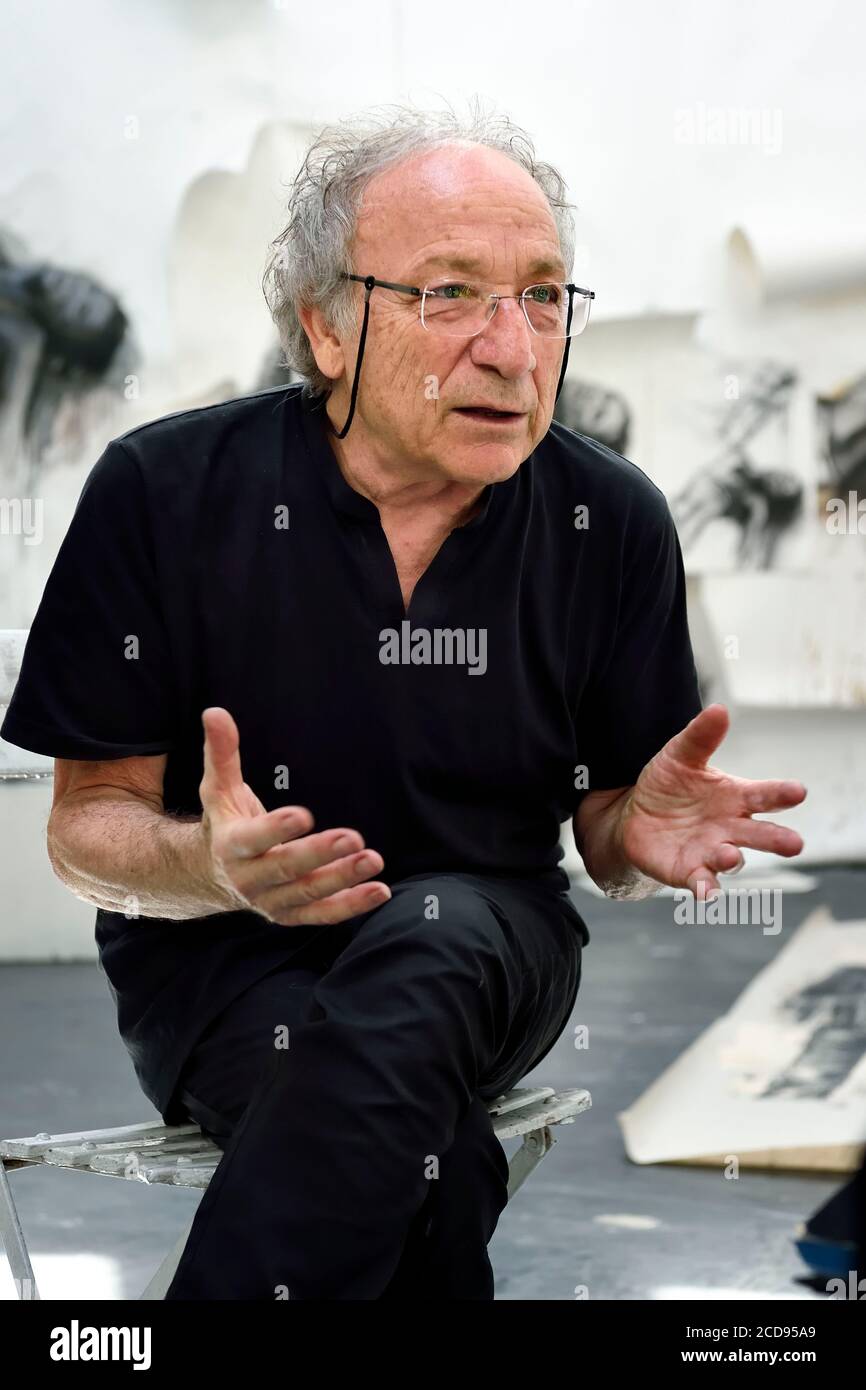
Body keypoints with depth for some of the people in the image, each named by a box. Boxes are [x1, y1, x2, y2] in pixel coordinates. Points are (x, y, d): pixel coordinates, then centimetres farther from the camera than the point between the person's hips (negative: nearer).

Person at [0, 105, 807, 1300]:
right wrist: (210, 866, -28)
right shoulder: (166, 492, -9)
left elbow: (604, 842, 5)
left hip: (488, 954, 3)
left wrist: (641, 834, -20)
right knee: (432, 1168, -36)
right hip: (221, 961, -3)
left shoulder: (612, 520, -3)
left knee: (430, 933, -36)